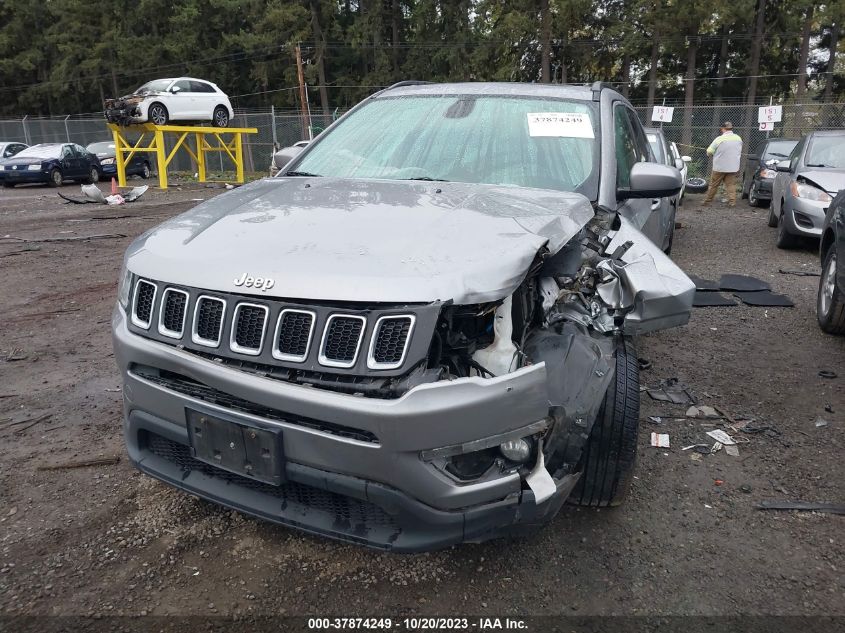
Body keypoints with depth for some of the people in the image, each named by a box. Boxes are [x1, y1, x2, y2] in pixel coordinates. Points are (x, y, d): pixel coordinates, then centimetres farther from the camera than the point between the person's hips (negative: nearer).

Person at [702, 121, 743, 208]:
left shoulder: (719, 139, -13)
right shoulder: (738, 138, 3)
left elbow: (709, 151, -10)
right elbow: (740, 152, 14)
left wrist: (715, 154, 10)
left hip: (719, 167, -4)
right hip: (733, 167, 4)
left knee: (713, 185, 7)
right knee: (731, 185, 7)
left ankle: (707, 201, 14)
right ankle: (732, 202, 0)